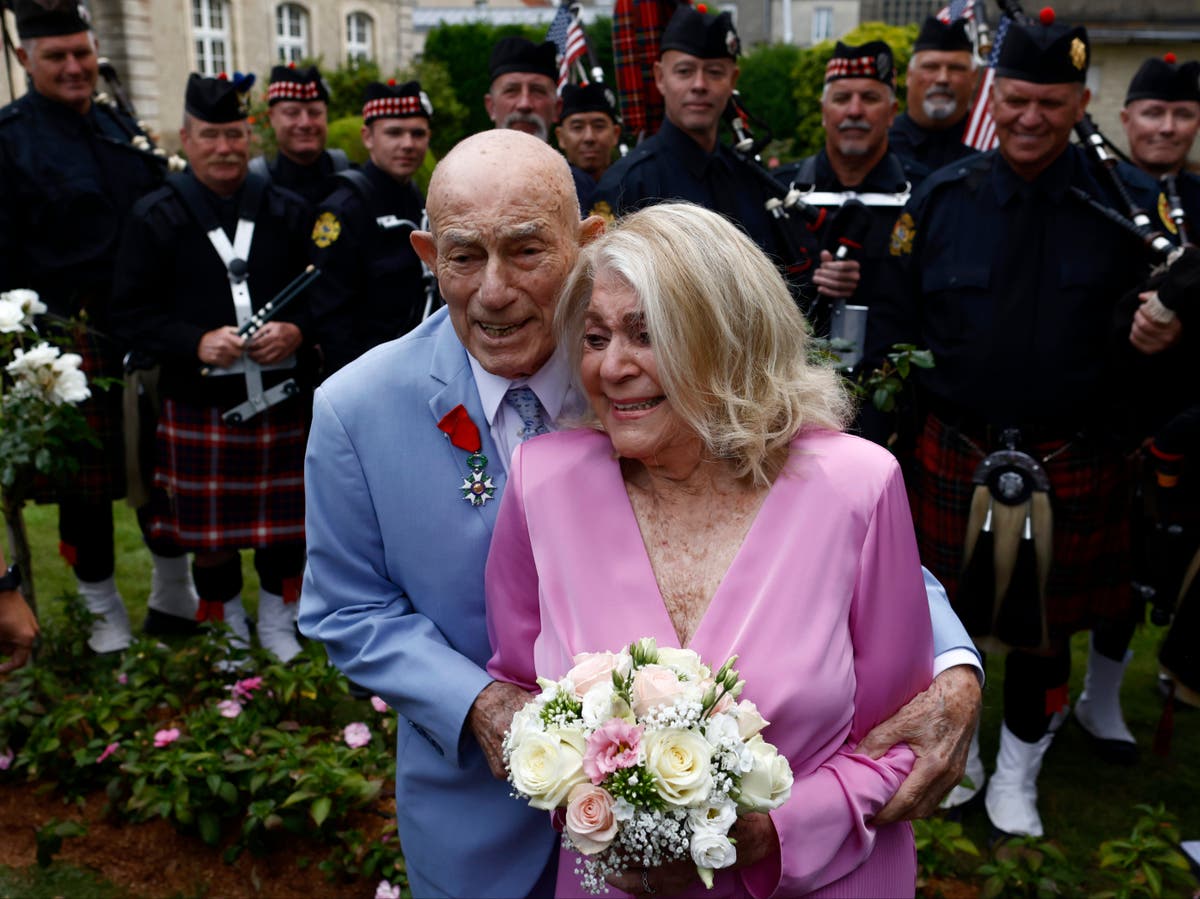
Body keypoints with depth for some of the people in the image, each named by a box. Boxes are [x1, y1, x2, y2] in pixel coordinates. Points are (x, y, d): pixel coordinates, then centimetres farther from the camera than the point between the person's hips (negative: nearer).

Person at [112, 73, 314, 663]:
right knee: (209, 530, 9)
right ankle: (227, 631, 30)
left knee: (283, 523, 10)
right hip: (198, 404, -1)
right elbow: (132, 311, -3)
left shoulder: (287, 211, 6)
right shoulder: (155, 217, 1)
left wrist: (295, 329, -14)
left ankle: (278, 625, 30)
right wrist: (197, 343, -18)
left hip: (282, 398, 1)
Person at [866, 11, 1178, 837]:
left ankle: (1017, 776, 36)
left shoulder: (1123, 204, -2)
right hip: (954, 457, 1)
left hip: (1072, 466, 0)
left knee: (1046, 625, 14)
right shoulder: (941, 199, -1)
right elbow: (894, 325, 1)